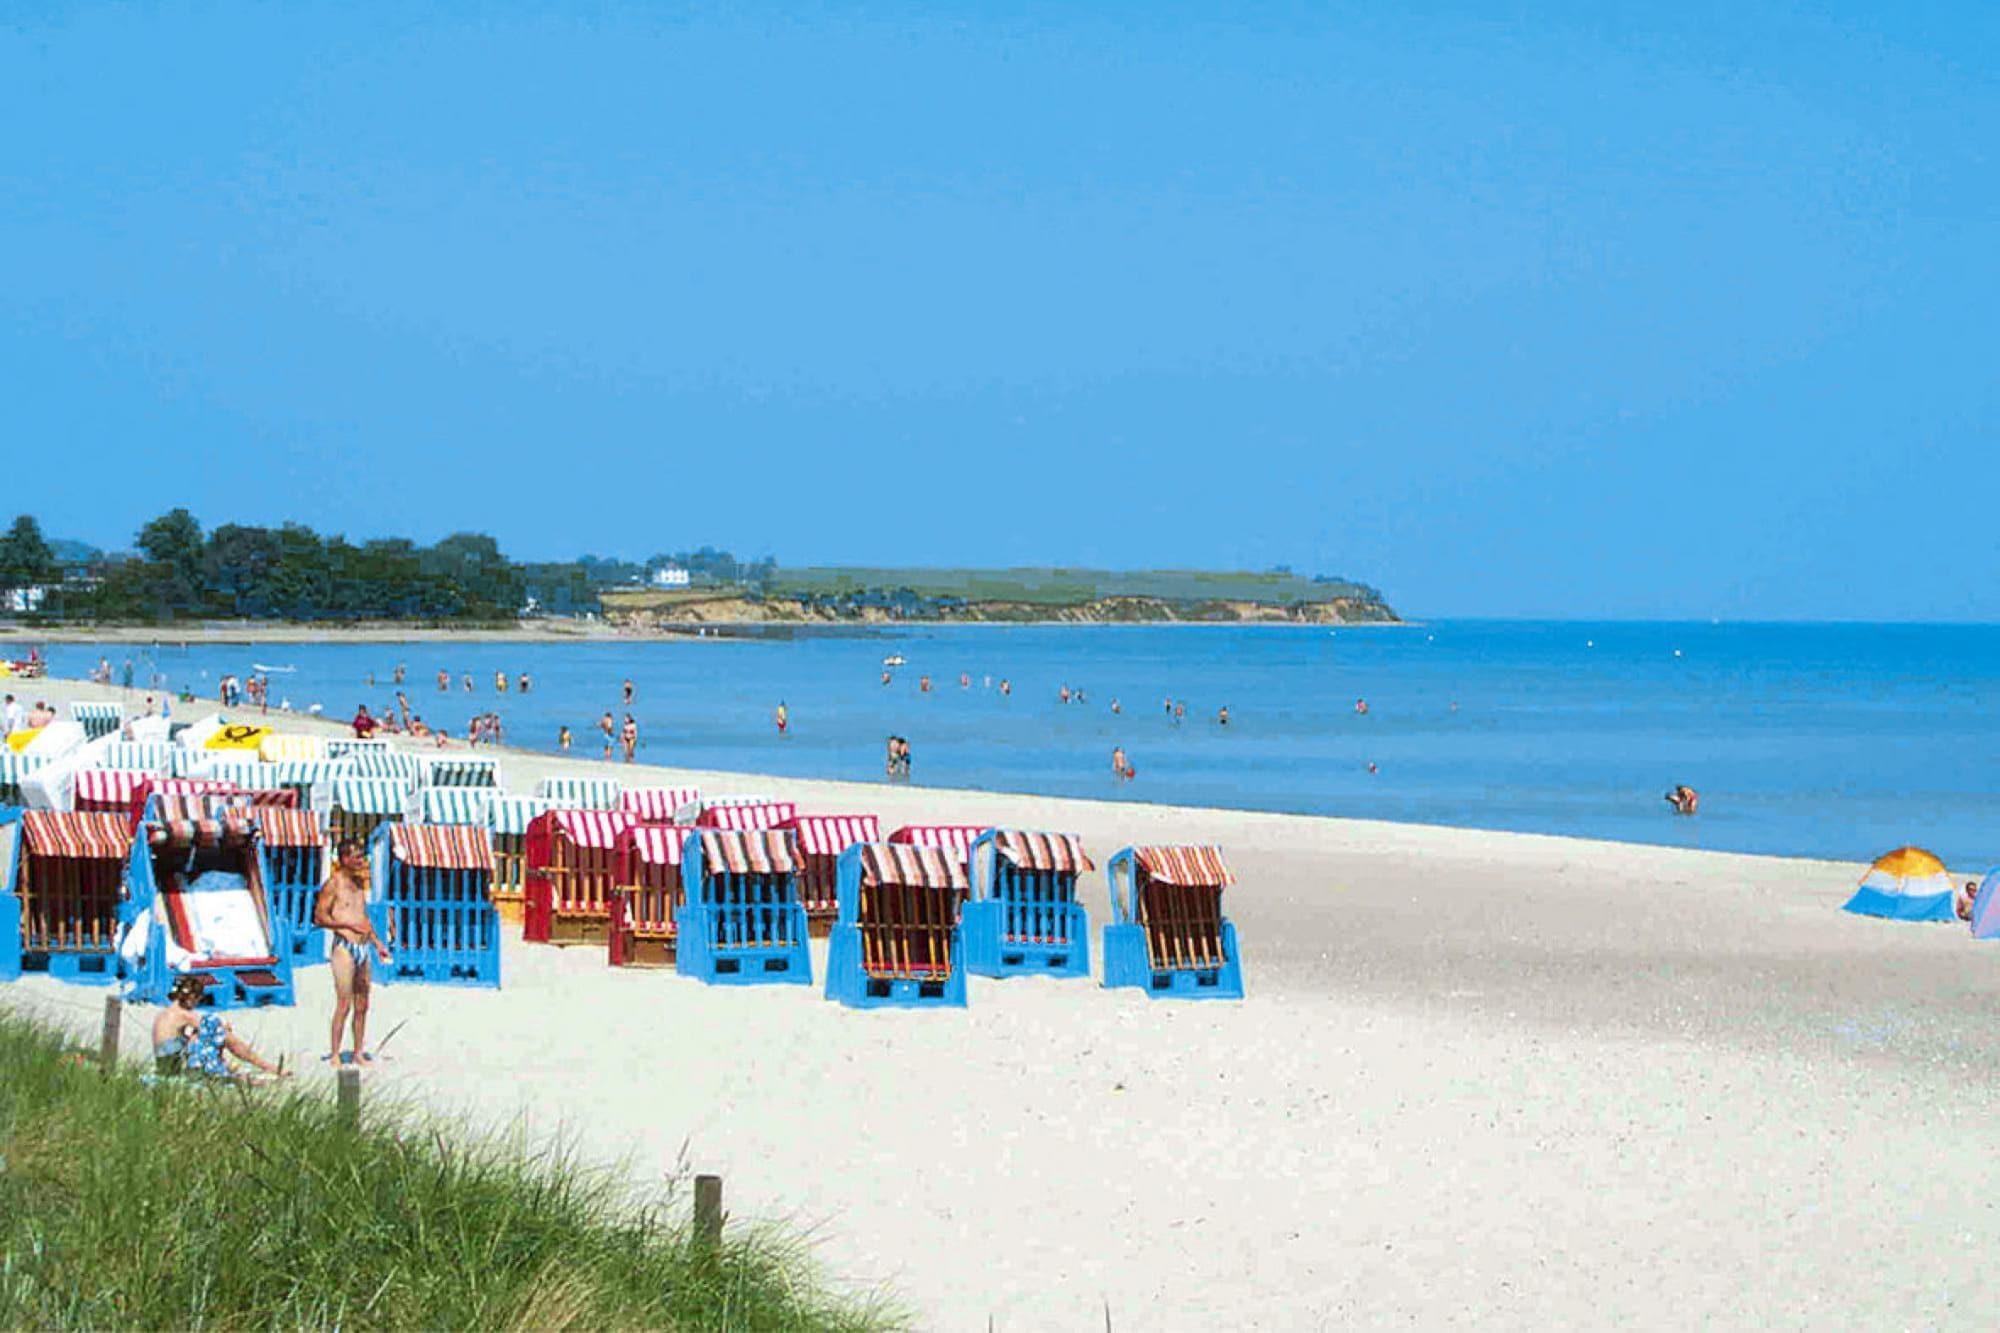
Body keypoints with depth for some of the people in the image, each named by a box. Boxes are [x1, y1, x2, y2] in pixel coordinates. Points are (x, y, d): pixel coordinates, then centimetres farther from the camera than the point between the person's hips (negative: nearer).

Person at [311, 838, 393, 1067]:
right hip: (344, 947, -7)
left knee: (362, 1005, 7)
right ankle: (335, 1055, -6)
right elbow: (320, 918, -10)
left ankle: (359, 1054, 13)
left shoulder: (359, 883, 16)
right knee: (344, 1004, -10)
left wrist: (377, 943, 20)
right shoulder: (333, 884, -7)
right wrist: (349, 923, -18)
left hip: (363, 947, 7)